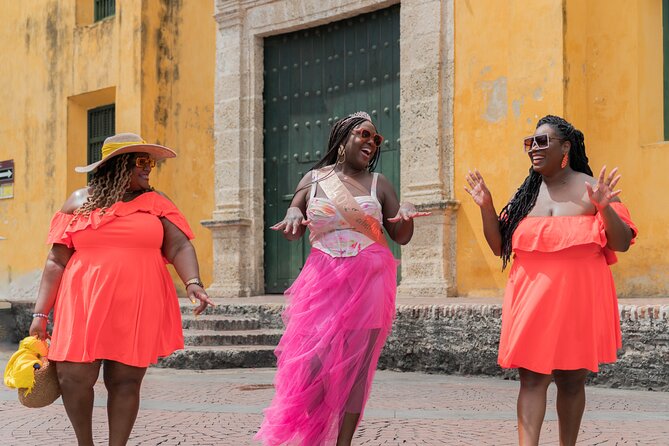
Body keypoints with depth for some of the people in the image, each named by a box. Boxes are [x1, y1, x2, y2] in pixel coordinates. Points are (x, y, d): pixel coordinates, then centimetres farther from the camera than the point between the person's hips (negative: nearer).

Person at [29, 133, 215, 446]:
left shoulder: (156, 203, 8)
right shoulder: (79, 202, 7)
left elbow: (179, 247, -2)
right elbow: (57, 260, 4)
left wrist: (193, 283, -22)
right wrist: (41, 313, -2)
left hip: (137, 308, 0)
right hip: (85, 305, 0)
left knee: (125, 381, 0)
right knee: (73, 379, -5)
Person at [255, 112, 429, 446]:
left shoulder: (378, 183, 9)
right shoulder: (313, 179, 9)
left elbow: (401, 236, 10)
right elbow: (294, 219, 18)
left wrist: (406, 213, -11)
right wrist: (294, 217, -6)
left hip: (367, 283, 1)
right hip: (323, 280, 0)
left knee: (356, 365, -2)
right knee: (313, 359, -9)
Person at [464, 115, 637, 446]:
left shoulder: (592, 189, 0)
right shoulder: (525, 194, 11)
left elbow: (622, 243, -4)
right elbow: (500, 247, 13)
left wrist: (605, 209, -21)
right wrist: (486, 207, 0)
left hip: (577, 299, -2)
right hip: (532, 299, 3)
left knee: (571, 380, 6)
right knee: (531, 378, -7)